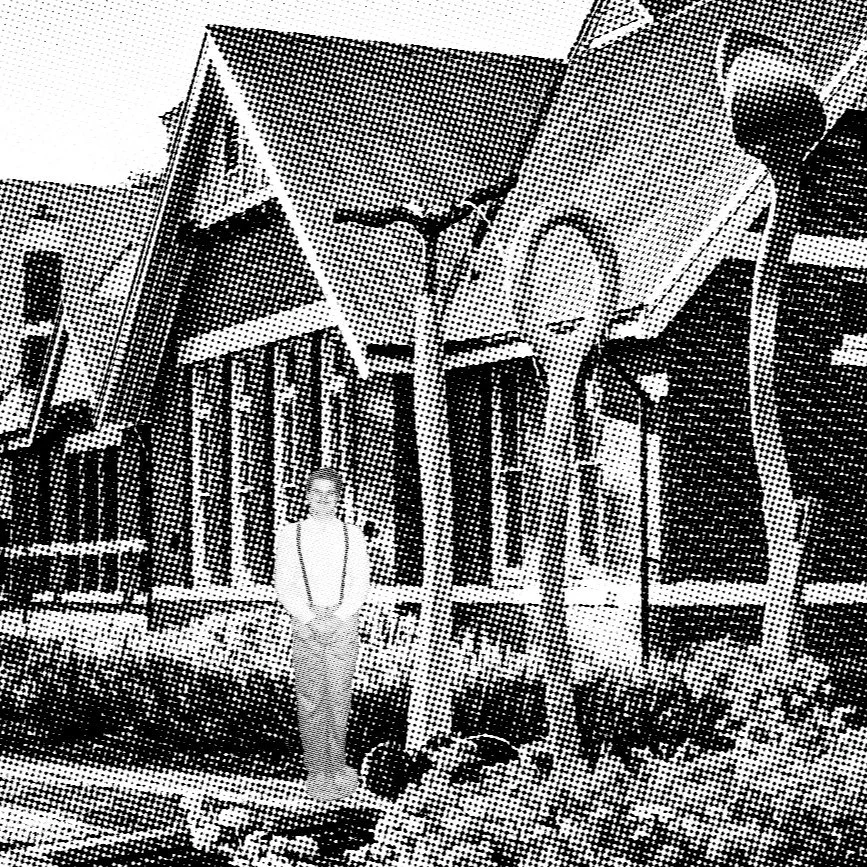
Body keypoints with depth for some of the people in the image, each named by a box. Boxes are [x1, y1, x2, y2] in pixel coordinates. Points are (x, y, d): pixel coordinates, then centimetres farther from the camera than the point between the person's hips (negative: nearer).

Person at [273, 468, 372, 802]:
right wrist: (309, 617, -10)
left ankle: (336, 765, 13)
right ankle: (317, 770, 6)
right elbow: (283, 583, 2)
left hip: (343, 622, 0)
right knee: (308, 699, -1)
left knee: (339, 697, 1)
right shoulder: (290, 533, 7)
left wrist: (338, 616, -10)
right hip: (305, 624, 0)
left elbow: (361, 583, 4)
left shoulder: (352, 534, 8)